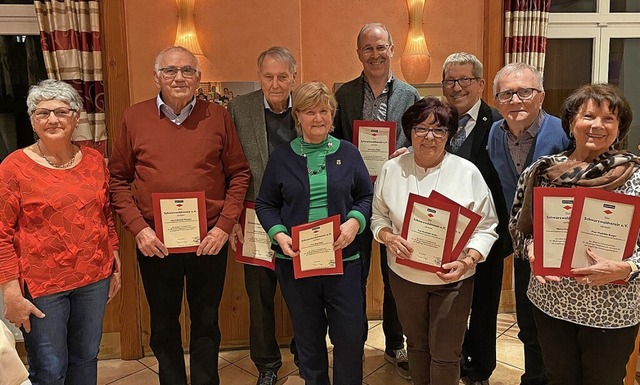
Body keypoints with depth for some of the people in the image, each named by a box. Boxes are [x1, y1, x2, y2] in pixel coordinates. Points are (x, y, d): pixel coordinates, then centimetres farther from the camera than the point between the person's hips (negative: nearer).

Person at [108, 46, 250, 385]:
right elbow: (118, 179, 3)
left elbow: (239, 174, 1)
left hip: (209, 240, 0)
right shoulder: (134, 118, 0)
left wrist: (224, 225, -7)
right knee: (163, 324, 17)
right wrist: (138, 228, -8)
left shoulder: (217, 117, -1)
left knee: (206, 322, 15)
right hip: (154, 243, 1)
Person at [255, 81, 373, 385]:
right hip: (295, 260, 0)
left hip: (343, 258, 0)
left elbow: (367, 197, 6)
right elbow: (265, 204, 5)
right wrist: (279, 234, -11)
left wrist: (354, 222, -12)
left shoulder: (348, 153, 4)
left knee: (349, 334, 4)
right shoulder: (281, 157, 3)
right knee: (308, 335, 13)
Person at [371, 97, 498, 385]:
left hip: (452, 278, -2)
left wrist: (467, 261, -22)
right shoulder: (391, 170, -3)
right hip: (405, 275, 3)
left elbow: (486, 227, -7)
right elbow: (378, 215, 5)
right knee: (416, 345, 21)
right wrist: (388, 237, -16)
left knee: (445, 354, 8)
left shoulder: (468, 173, -10)